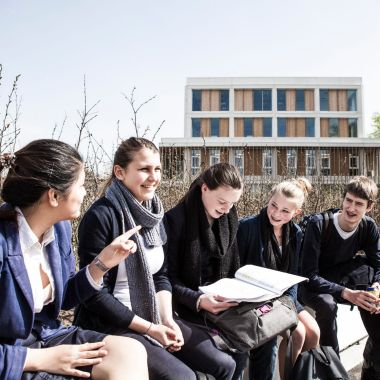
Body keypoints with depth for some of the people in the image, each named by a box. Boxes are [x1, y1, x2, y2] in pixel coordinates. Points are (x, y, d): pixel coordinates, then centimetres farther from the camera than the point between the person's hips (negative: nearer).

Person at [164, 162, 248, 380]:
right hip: (188, 306, -6)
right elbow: (168, 278, -13)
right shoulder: (176, 219, -15)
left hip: (222, 302, 6)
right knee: (224, 362, -22)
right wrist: (198, 300, -27)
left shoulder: (230, 220, 5)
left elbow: (234, 271, 10)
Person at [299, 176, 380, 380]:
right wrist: (346, 293, -39)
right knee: (327, 305, -36)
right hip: (312, 286, -4)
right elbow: (309, 276, -28)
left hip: (341, 280, 5)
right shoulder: (318, 224, -27)